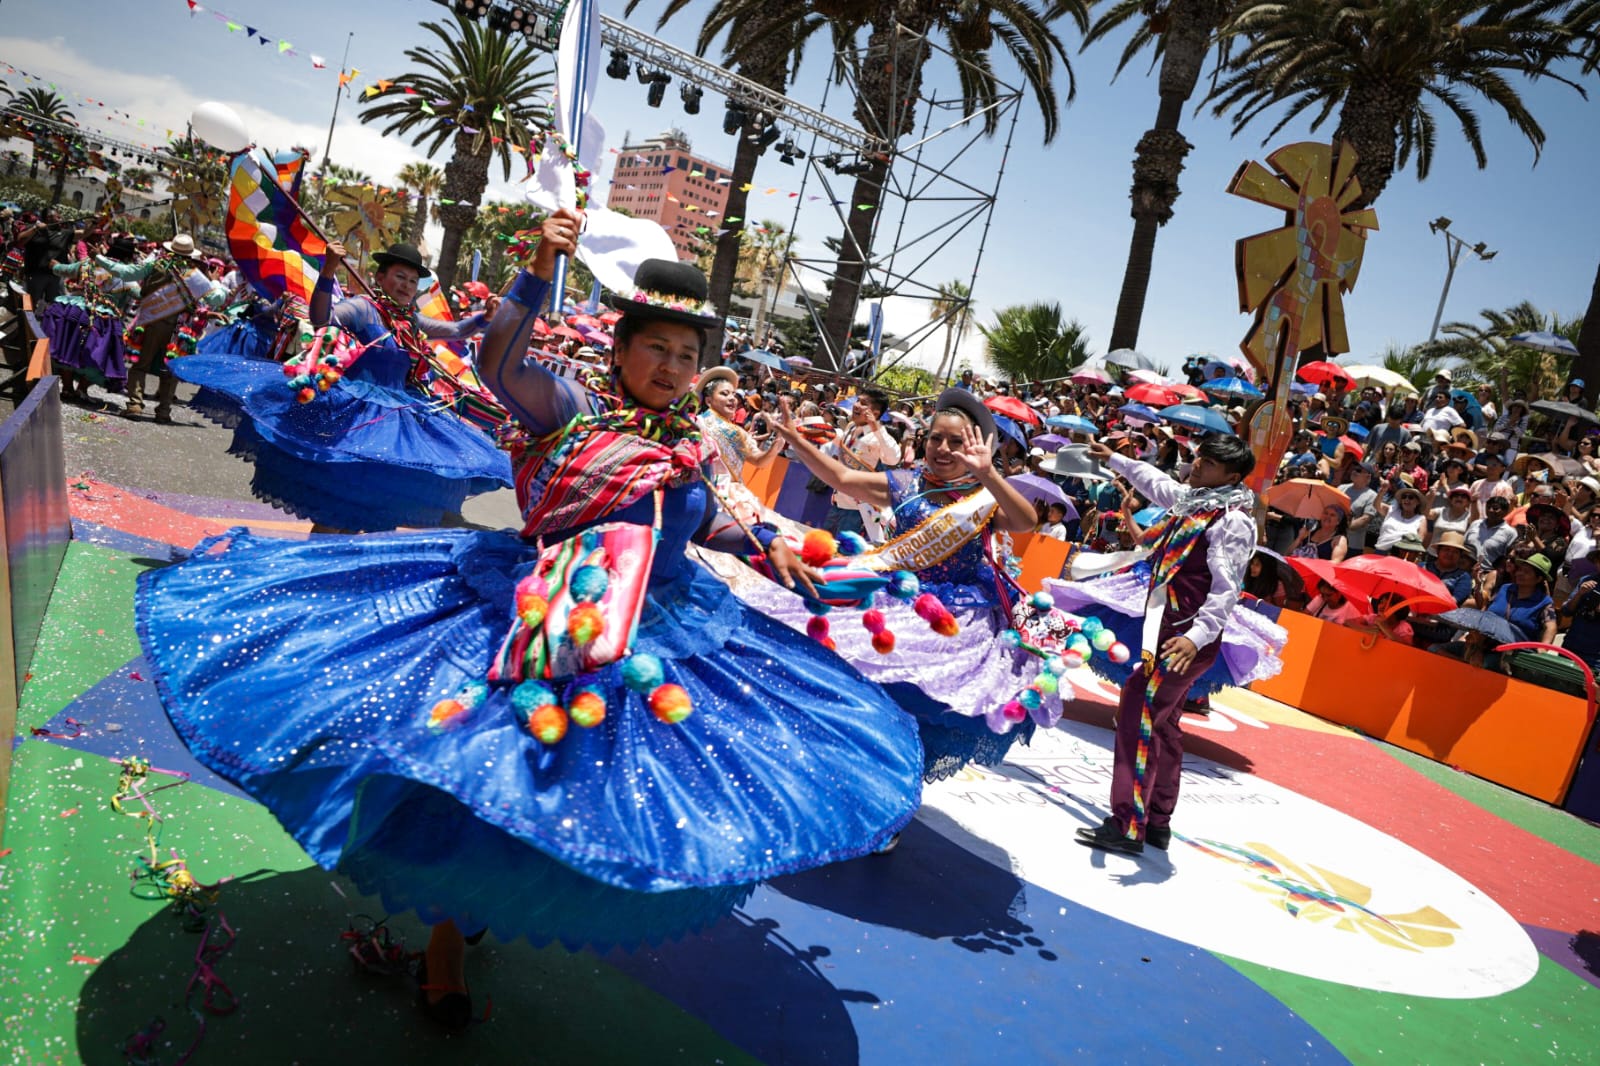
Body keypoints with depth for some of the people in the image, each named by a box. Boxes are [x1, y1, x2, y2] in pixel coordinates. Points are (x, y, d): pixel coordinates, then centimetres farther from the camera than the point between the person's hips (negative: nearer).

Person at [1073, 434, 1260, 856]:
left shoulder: (1232, 521, -16)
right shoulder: (1193, 499, 10)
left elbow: (1226, 589, -24)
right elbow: (1156, 483, 31)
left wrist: (1197, 635, -36)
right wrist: (1114, 460, 41)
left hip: (1187, 637, -10)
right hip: (1168, 627, 10)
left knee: (1138, 716, -12)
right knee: (1162, 722, 16)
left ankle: (1127, 826, -9)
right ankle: (1158, 822, 27)